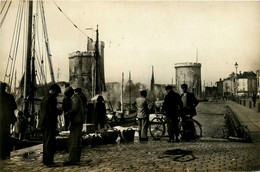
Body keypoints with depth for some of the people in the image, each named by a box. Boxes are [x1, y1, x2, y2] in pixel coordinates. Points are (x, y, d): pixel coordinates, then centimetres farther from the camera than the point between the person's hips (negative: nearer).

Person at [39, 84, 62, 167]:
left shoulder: (44, 98, 16)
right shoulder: (51, 98, -14)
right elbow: (53, 111, -21)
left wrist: (57, 111, 16)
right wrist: (60, 111, -1)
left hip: (43, 123, 10)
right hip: (49, 123, -10)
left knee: (46, 142, 15)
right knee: (50, 142, -7)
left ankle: (45, 160, 21)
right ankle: (49, 161, -5)